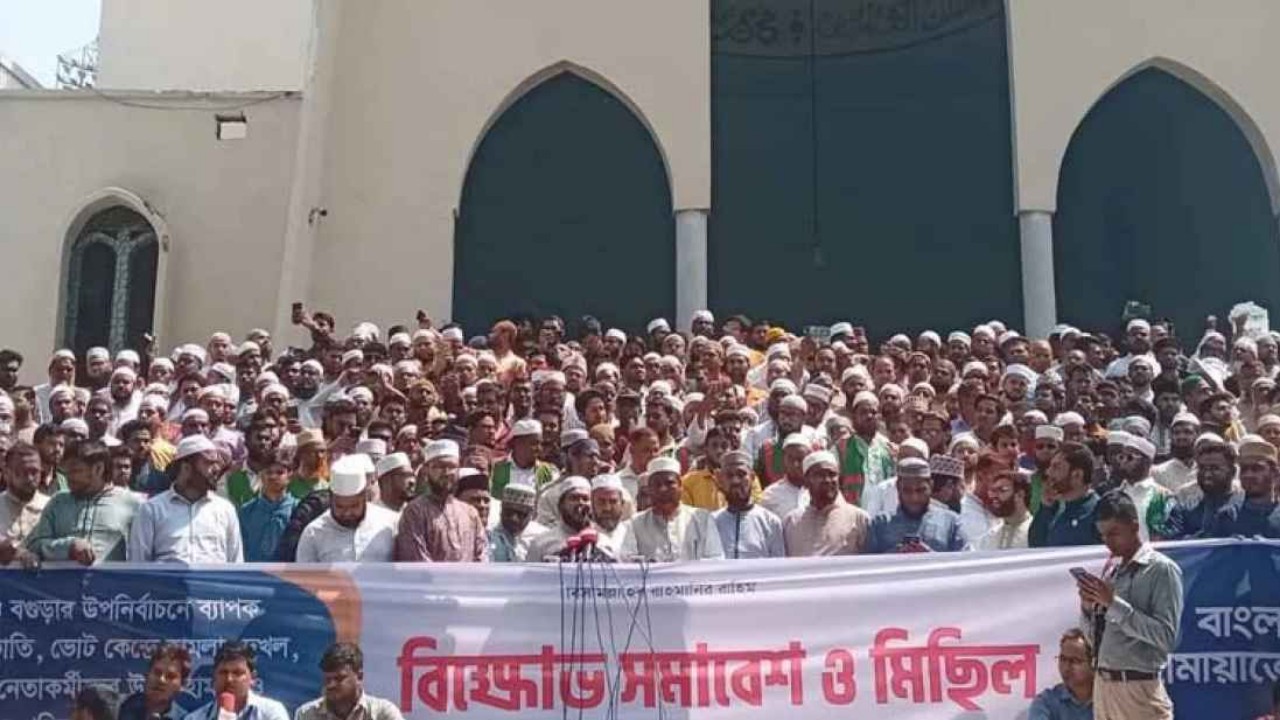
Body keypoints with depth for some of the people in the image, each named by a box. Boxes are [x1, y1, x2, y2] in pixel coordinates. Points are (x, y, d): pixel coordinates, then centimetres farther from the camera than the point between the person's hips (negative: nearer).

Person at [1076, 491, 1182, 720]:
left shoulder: (1162, 569, -7)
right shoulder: (1111, 568, 12)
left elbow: (1166, 635, -16)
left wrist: (1114, 603, -17)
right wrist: (1088, 606, -4)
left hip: (1139, 689, -7)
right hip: (1103, 684, 7)